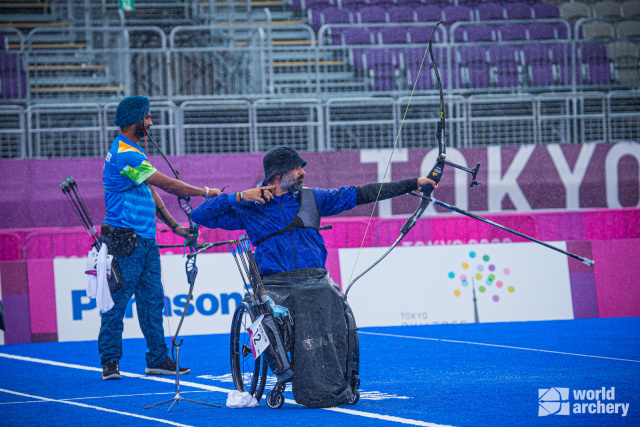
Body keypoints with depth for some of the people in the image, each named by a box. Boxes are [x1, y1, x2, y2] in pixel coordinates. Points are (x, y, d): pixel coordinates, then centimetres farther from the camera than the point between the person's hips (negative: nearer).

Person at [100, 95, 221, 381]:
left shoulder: (133, 151, 17)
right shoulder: (125, 155, -17)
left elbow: (150, 193, 21)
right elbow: (168, 185, -17)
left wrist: (174, 226, 16)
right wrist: (206, 192, -8)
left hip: (145, 239, 10)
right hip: (125, 240, -10)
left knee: (153, 299, 8)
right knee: (117, 299, -5)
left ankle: (158, 359, 10)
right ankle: (109, 362, 0)